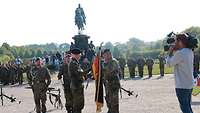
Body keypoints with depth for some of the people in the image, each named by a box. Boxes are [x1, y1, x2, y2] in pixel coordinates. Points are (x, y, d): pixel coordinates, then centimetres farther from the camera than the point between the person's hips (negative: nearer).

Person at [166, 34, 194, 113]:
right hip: (190, 84, 9)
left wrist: (170, 53, 5)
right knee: (188, 107, 18)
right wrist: (174, 51, 8)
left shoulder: (180, 53, -20)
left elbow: (169, 64, -8)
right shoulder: (190, 52, 5)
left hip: (182, 86, -9)